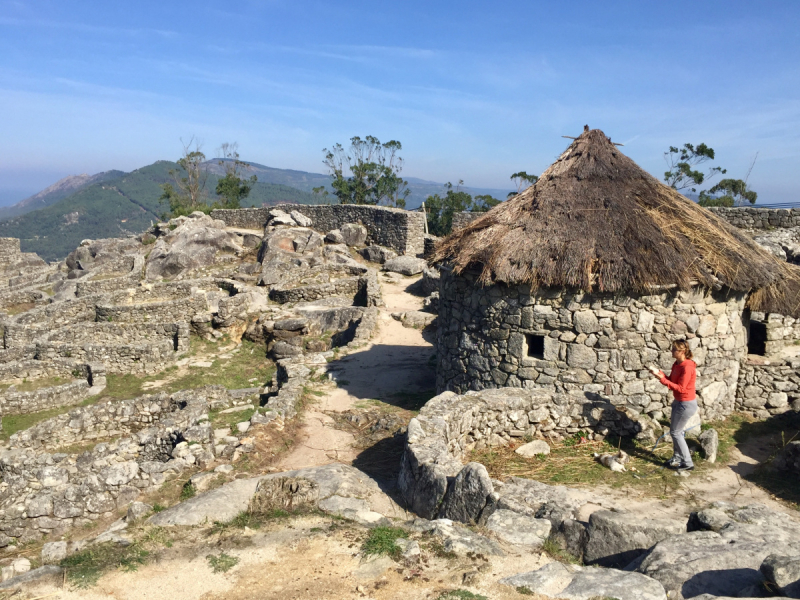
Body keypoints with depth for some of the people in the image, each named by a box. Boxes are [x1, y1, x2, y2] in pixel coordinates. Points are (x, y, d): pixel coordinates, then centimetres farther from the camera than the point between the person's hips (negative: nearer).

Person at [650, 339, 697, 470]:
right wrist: (660, 373, -6)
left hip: (687, 404, -9)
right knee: (675, 430, 17)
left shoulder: (687, 367, -26)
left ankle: (687, 463, 9)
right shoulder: (677, 364, 3)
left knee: (675, 432, -1)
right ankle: (677, 458, 30)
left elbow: (680, 388, -25)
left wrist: (663, 380, -28)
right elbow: (671, 381, 8)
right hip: (679, 401, 9)